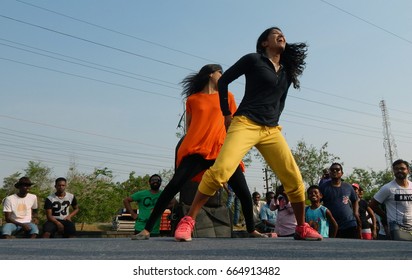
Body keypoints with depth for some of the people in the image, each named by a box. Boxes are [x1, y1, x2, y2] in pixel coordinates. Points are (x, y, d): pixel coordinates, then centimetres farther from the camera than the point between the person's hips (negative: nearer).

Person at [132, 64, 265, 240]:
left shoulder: (227, 96, 17)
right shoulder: (193, 99, 13)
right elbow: (188, 127, 15)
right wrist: (196, 141, 0)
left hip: (222, 150, 2)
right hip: (197, 150, -2)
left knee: (243, 191, -3)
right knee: (174, 186, -14)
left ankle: (251, 230, 19)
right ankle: (147, 229, -8)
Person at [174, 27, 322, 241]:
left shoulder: (287, 72, 19)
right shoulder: (253, 59, 3)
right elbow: (223, 81, 4)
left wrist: (274, 121, 18)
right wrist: (227, 114, 4)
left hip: (272, 131, 6)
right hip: (246, 124, -6)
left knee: (294, 179, 0)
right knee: (220, 171, -24)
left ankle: (302, 228, 17)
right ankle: (188, 221, -15)